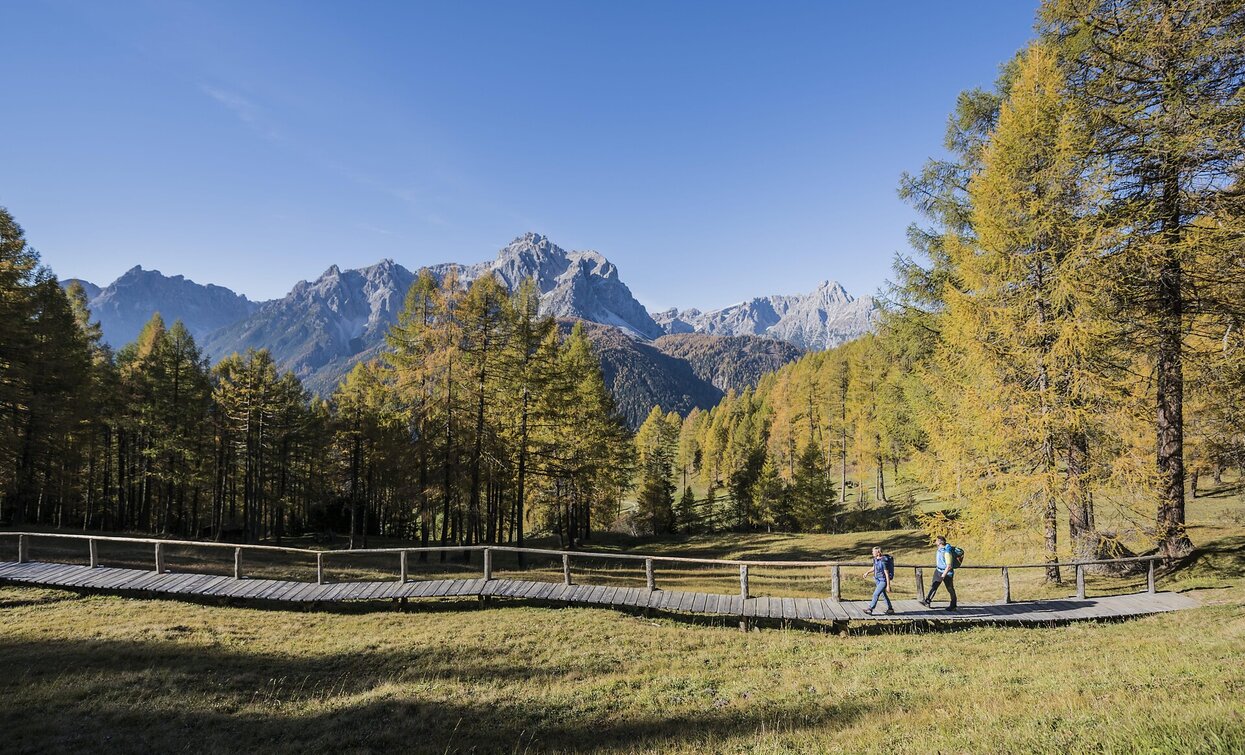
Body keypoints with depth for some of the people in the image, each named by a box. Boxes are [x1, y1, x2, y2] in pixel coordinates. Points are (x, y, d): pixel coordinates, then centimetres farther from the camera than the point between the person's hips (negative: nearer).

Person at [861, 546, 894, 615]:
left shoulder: (883, 562, -26)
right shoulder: (875, 559, 0)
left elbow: (887, 574, -22)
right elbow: (874, 568, 19)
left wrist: (888, 585, -19)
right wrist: (868, 572, 2)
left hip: (883, 581, -9)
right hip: (877, 580, 9)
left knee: (876, 594, -13)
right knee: (883, 594, 18)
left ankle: (870, 609, -9)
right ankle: (890, 609, 31)